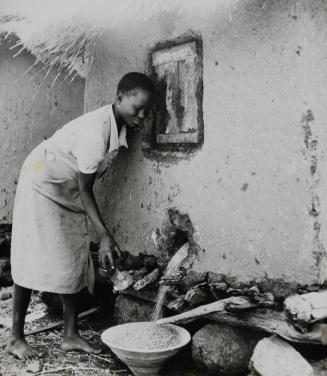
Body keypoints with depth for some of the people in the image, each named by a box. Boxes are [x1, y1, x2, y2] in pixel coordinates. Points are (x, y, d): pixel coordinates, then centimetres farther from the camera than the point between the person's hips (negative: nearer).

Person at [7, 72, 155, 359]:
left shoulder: (120, 126, -4)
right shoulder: (96, 131, -30)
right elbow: (85, 188, -26)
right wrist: (105, 236, -29)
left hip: (70, 193, 9)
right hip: (43, 185, -8)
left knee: (74, 261, 5)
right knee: (34, 260, -5)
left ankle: (71, 335, 12)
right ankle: (16, 338, 7)